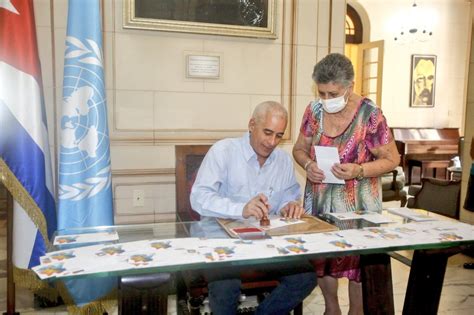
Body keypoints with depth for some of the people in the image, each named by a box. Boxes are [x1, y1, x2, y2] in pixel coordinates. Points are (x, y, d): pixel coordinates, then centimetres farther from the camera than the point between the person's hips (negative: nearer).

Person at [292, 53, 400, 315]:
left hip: (358, 203, -3)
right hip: (319, 200, 4)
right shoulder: (314, 110, -3)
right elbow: (299, 148, 8)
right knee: (321, 254, 13)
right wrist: (308, 164, -14)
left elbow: (391, 159, -8)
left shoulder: (369, 114, -15)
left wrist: (359, 171, -24)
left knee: (357, 258, 9)